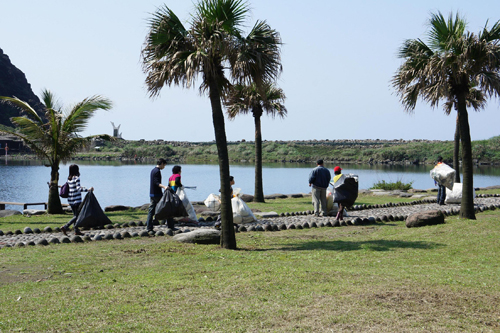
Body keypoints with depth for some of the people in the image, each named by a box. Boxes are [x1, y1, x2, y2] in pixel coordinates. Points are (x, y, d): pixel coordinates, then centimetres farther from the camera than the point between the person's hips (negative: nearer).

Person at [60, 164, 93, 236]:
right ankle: (65, 227, -12)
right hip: (77, 200, -8)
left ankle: (76, 230, 17)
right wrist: (88, 190, -25)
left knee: (75, 215, 15)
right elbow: (78, 189, -23)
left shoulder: (69, 179, 9)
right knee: (77, 216, -2)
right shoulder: (76, 178, -14)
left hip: (70, 200, 8)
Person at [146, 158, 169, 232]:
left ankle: (149, 227, 3)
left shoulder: (153, 170, 17)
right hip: (157, 194, -9)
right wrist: (164, 187, -36)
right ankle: (170, 225, 4)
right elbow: (157, 183, -22)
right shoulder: (157, 171, -13)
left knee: (151, 211, 5)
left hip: (151, 194, 9)